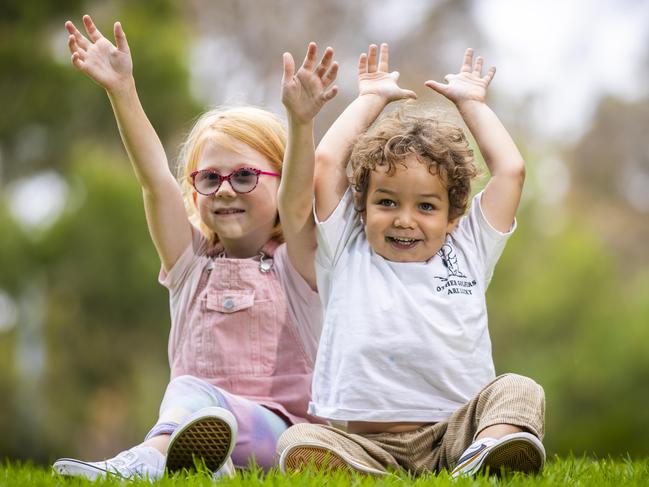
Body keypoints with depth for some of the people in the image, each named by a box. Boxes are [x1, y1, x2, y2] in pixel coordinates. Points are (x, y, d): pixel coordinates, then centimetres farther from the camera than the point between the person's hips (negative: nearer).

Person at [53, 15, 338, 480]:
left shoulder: (294, 263, 7)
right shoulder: (192, 262, 16)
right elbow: (155, 179, 4)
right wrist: (122, 91, -8)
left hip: (278, 430, -3)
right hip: (197, 421, 4)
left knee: (192, 390, -34)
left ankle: (146, 459, -62)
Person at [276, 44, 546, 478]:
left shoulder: (467, 251, 18)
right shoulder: (348, 253, 15)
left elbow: (511, 170, 15)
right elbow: (325, 162, 11)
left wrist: (471, 101, 27)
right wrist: (372, 98, 24)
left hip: (453, 433, 1)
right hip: (366, 442, -1)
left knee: (519, 391, -26)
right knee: (299, 443, -29)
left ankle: (489, 454, -55)